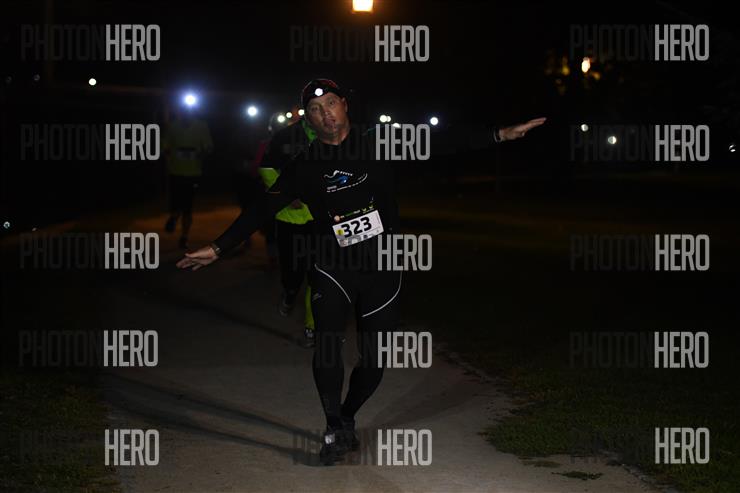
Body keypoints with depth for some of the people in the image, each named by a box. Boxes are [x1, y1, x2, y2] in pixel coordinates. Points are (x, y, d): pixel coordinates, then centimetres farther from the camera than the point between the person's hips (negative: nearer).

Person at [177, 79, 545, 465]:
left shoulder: (379, 145, 0)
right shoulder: (304, 165, 1)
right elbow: (261, 210, 4)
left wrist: (501, 135, -2)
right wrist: (217, 248, 0)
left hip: (381, 268, 1)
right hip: (332, 268, -1)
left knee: (375, 360, 4)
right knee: (327, 341, -24)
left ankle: (345, 420, 30)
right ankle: (336, 430, -8)